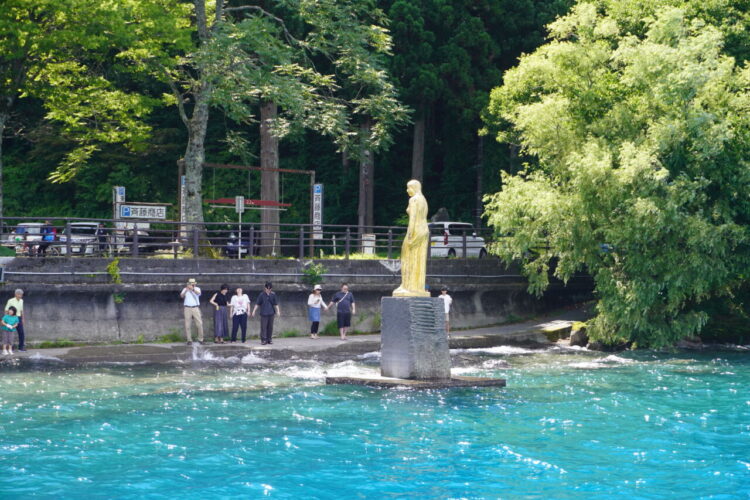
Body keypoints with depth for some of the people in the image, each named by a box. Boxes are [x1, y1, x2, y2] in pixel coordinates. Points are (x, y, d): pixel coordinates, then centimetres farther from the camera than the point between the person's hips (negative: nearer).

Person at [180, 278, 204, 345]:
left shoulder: (197, 289, 6)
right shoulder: (185, 289, 7)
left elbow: (198, 293, -17)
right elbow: (182, 295, -10)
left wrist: (192, 289, -33)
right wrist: (186, 290, -28)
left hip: (195, 308, 0)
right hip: (187, 308, 0)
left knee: (199, 324, -4)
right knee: (188, 325, -1)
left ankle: (200, 339, 6)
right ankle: (189, 340, 3)